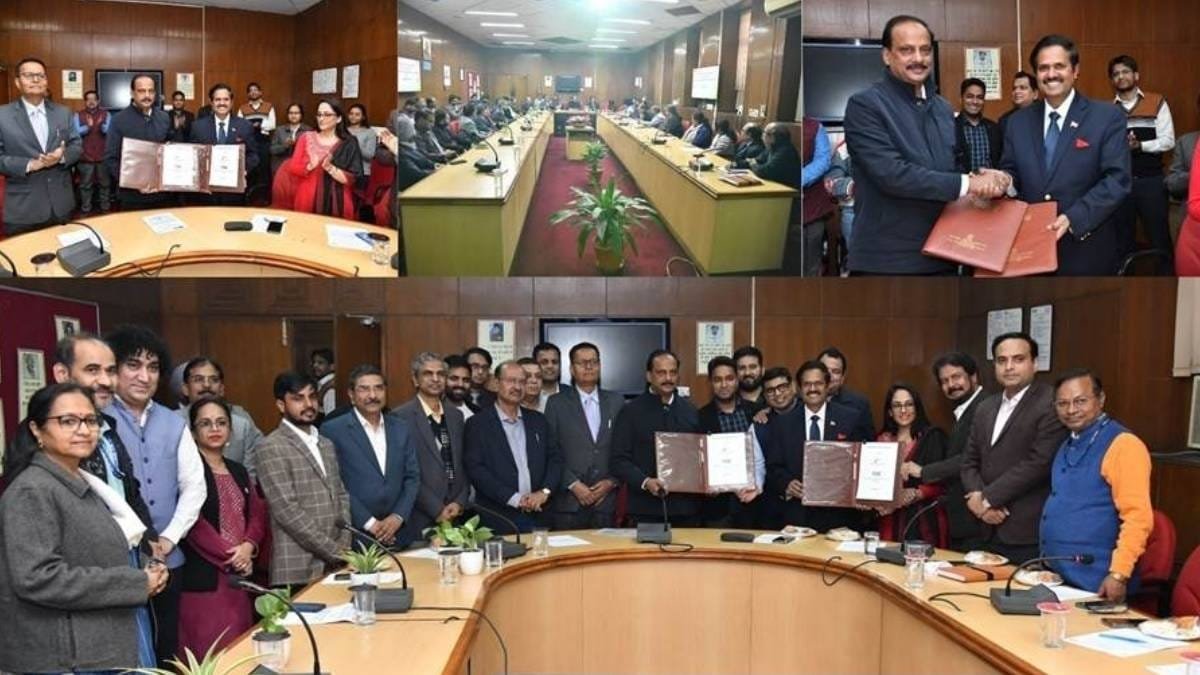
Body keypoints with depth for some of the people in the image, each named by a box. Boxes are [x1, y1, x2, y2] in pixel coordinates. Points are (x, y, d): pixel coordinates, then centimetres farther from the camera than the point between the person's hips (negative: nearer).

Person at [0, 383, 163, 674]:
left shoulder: (83, 484, 14)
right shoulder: (32, 492, -14)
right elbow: (37, 579, -25)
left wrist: (147, 570, 3)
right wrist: (136, 583, -20)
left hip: (110, 648, 9)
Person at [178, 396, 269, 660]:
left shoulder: (239, 471, 17)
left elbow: (258, 515, 13)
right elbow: (192, 521, -12)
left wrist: (248, 546, -7)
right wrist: (229, 556, -11)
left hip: (241, 576, 6)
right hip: (203, 579, -6)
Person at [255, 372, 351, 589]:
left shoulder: (326, 445, 17)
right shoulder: (271, 448, -7)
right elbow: (287, 510, -14)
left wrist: (344, 547, 1)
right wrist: (335, 551, -12)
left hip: (335, 565, 6)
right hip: (299, 569, -6)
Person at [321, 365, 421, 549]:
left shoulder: (401, 429, 10)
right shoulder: (333, 430, -4)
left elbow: (413, 477, 10)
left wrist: (398, 517, -5)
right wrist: (369, 523, -12)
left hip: (398, 534, 4)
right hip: (355, 536, -4)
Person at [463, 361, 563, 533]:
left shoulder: (538, 420, 13)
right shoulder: (478, 423, -1)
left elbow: (555, 459, 11)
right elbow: (476, 469, -9)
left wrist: (544, 491, -7)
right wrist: (514, 499, -14)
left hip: (537, 516, 4)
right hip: (498, 519, -4)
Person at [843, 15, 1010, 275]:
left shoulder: (943, 108, 14)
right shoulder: (864, 105, -9)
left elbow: (951, 169, 19)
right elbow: (891, 173, -19)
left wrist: (985, 181, -4)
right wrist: (967, 184, -17)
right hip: (886, 259, -7)